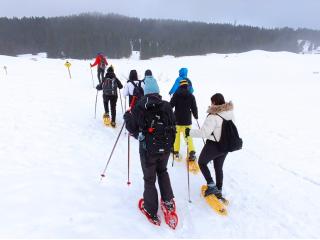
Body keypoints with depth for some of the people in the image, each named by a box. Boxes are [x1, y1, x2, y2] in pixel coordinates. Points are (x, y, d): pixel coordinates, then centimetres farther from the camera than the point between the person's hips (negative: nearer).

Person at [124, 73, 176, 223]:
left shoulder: (139, 106, -11)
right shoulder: (166, 105, -3)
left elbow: (132, 128, -7)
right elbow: (173, 127, 2)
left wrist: (127, 117, 12)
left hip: (147, 149, -3)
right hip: (165, 148, 3)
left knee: (149, 178, 13)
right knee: (162, 171, 28)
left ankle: (151, 211, 24)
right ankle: (168, 201, 34)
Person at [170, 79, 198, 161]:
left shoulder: (176, 94, -6)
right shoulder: (191, 95, -2)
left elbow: (171, 105, -8)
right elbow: (194, 108, 2)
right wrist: (196, 116, 20)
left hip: (177, 119, -1)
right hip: (187, 120, 1)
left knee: (176, 136, 15)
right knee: (188, 136, 8)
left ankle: (176, 152, 21)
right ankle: (192, 152, -7)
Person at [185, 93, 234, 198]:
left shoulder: (213, 117, -26)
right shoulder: (230, 113, -3)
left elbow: (204, 132, -28)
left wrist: (190, 132, -17)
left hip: (214, 146, -7)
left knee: (202, 163, 17)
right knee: (219, 167, 22)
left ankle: (211, 186, 10)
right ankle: (219, 191, 32)